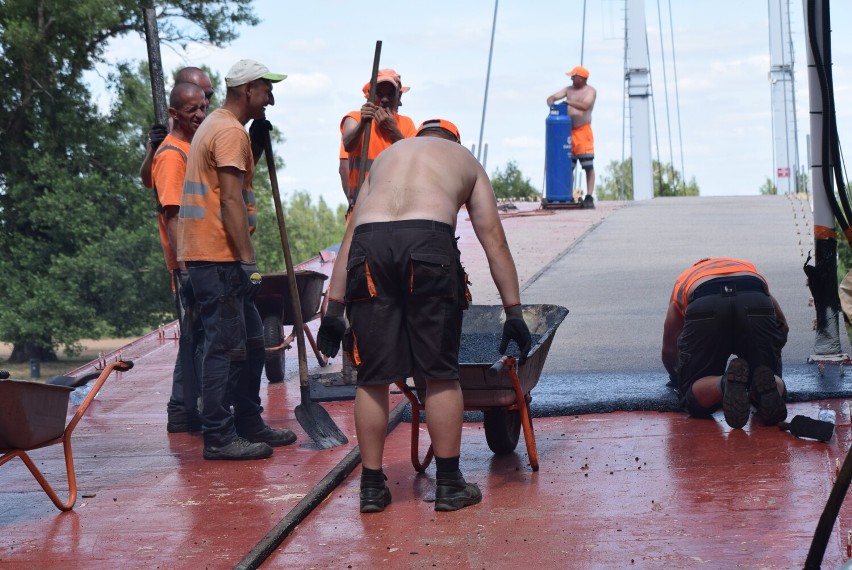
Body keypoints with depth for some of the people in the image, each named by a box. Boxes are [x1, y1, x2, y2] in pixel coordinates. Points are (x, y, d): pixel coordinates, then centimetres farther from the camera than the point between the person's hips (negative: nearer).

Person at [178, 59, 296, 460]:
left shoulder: (214, 126, 21)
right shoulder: (231, 132, -13)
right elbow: (231, 201, -20)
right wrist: (248, 261, -20)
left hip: (210, 256, 11)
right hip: (218, 258, -11)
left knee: (250, 342, 16)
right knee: (226, 346, -7)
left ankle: (249, 425, 23)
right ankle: (219, 438, -3)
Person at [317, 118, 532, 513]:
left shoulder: (385, 156, 35)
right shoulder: (465, 160, 30)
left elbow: (350, 238, 27)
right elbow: (494, 240, 21)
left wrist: (334, 309, 25)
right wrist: (514, 311, 20)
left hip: (369, 244, 2)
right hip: (429, 241, -2)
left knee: (372, 377, 10)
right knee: (441, 373, 8)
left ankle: (372, 487, 15)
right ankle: (449, 485, 13)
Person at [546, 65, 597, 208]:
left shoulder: (590, 91, 0)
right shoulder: (569, 89, 16)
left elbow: (585, 105, -18)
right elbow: (552, 98, 11)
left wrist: (568, 102, -23)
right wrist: (552, 105, -11)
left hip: (583, 131, -5)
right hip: (568, 131, 5)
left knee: (588, 166, -7)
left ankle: (589, 197, -8)